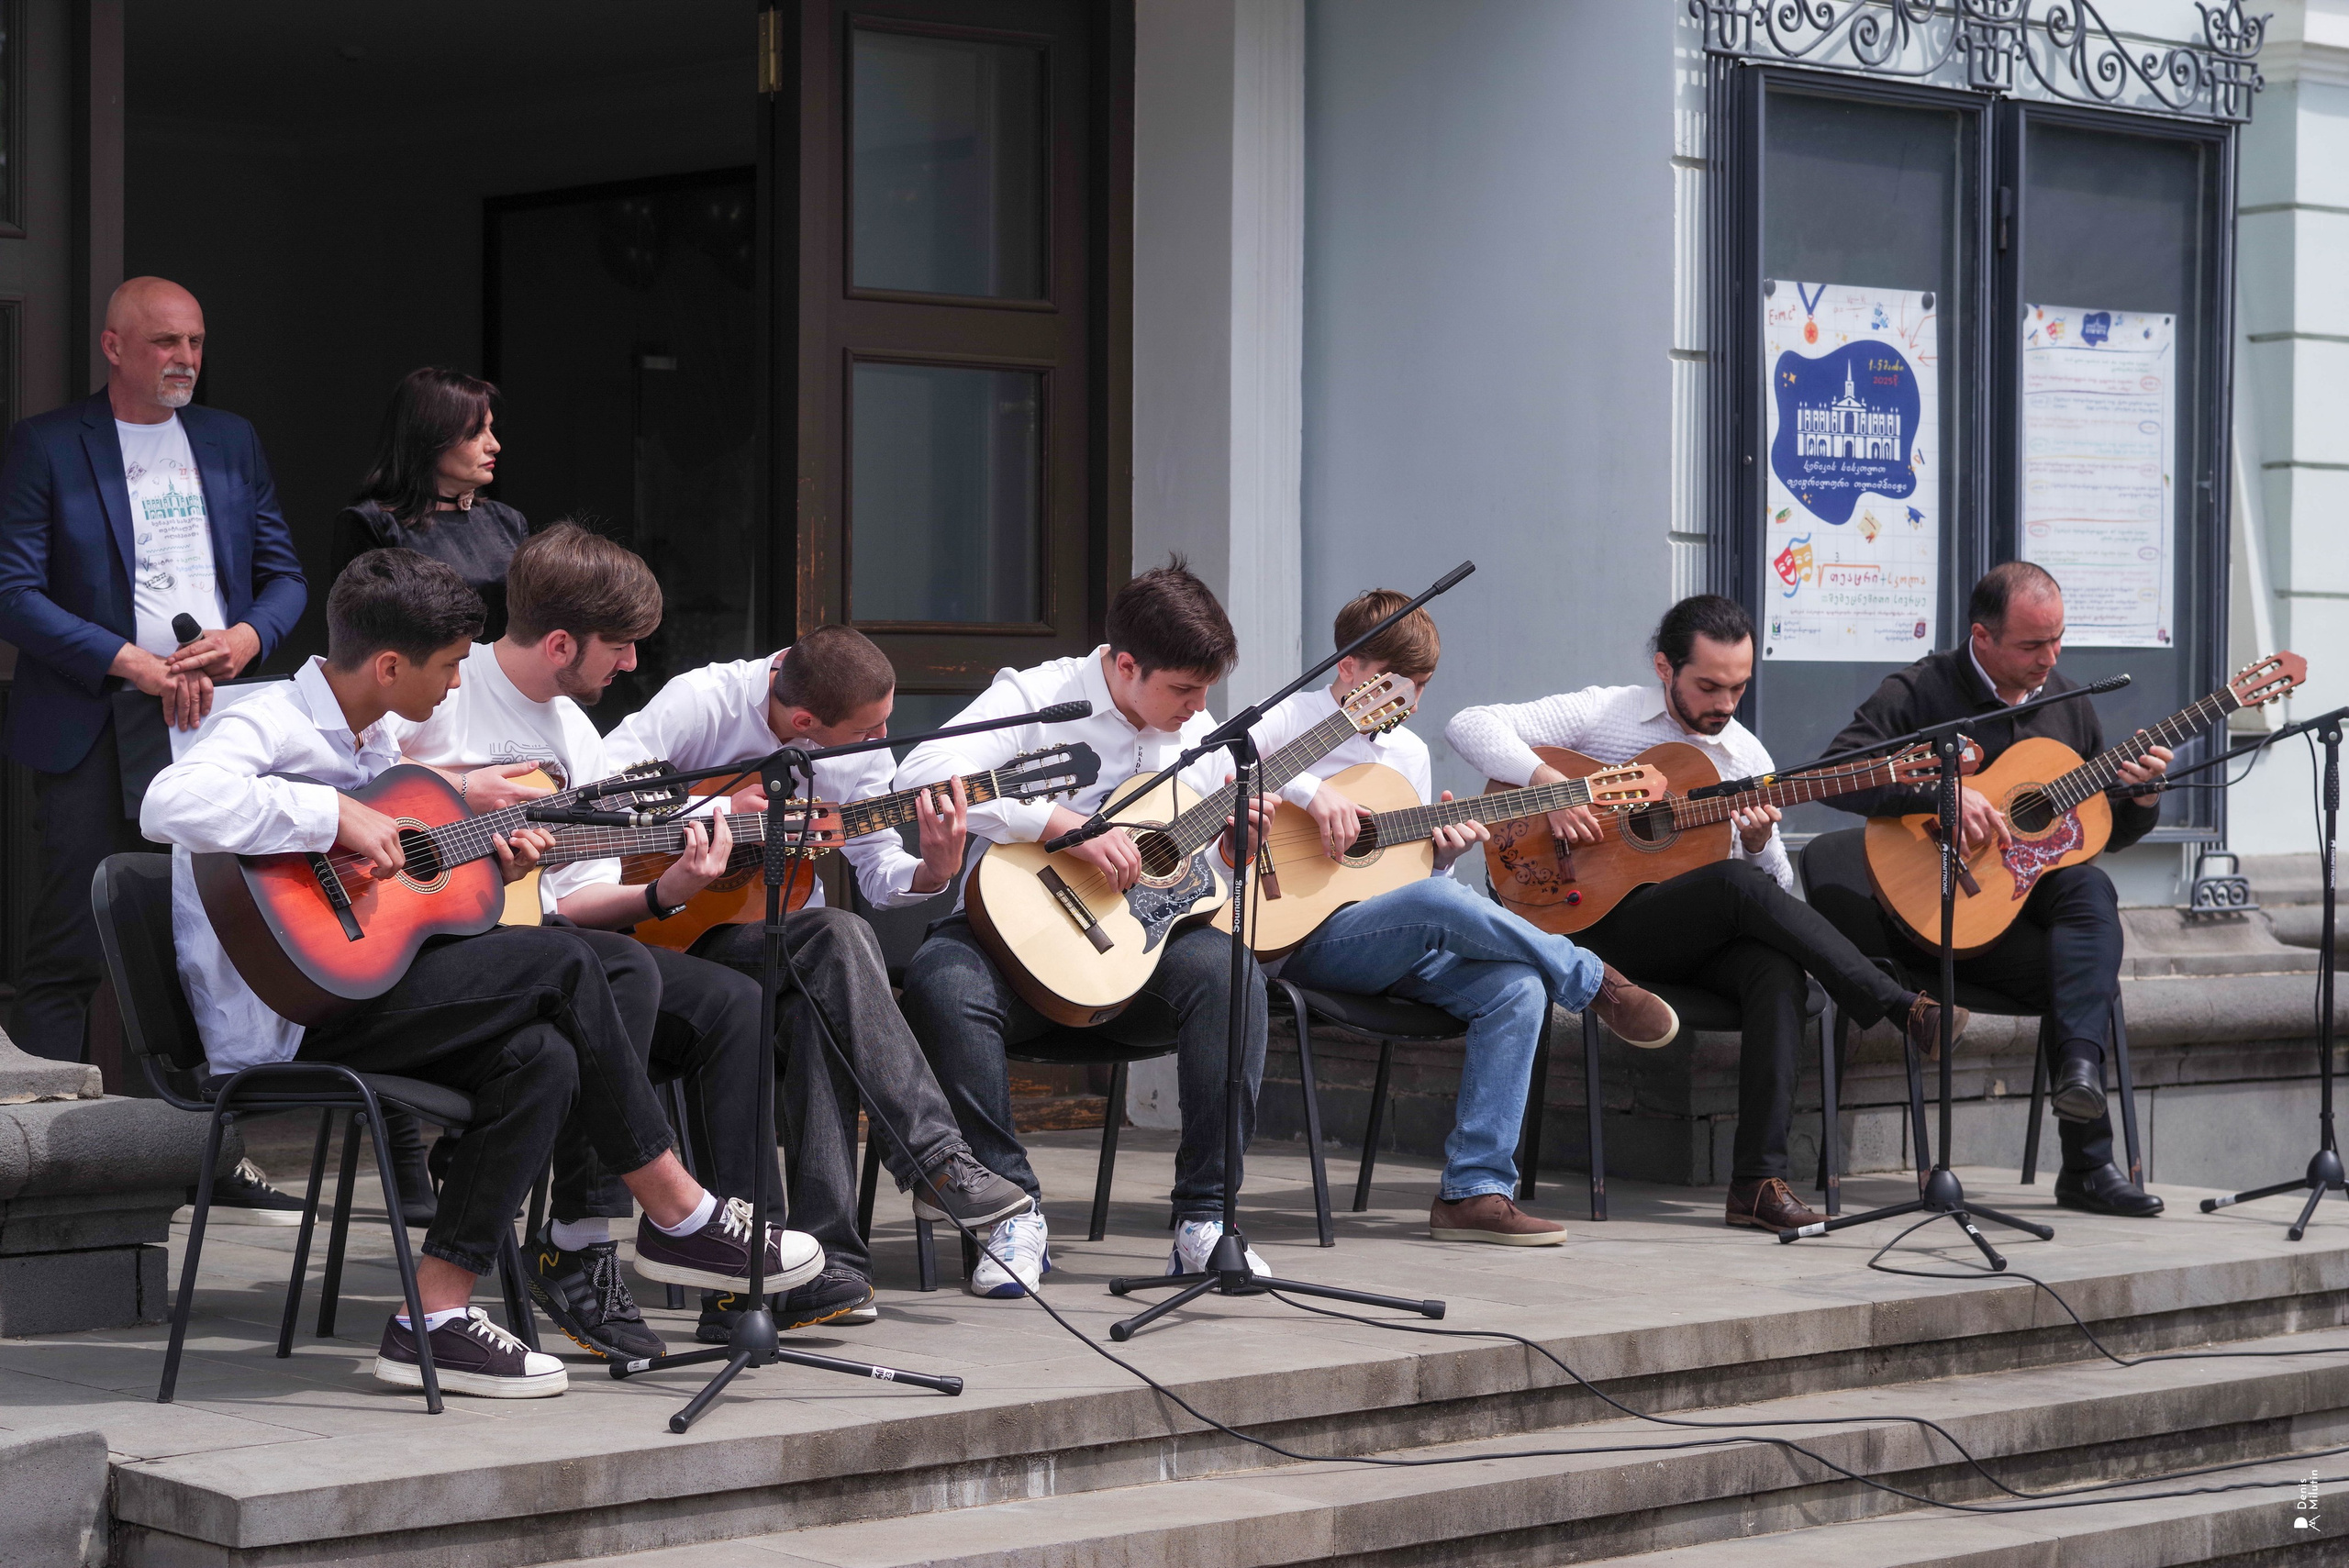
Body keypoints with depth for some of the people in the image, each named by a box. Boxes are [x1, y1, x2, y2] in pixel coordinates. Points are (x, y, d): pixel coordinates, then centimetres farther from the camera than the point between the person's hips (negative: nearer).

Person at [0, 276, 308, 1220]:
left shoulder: (230, 443, 17)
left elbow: (284, 573, 17)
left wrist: (248, 637, -5)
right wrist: (131, 662, -15)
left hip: (220, 719, 4)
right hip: (96, 730, -4)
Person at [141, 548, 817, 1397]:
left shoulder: (381, 737, 15)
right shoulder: (268, 728, -14)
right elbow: (171, 803, -35)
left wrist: (483, 858, 6)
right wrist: (332, 813, -31)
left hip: (360, 991, 10)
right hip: (285, 1022, -10)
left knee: (542, 1056, -15)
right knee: (560, 964, -17)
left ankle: (435, 1314, -14)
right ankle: (680, 1219, -5)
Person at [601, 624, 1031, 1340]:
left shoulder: (861, 752, 2)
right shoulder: (706, 702, -15)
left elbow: (879, 875, 3)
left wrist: (934, 872, -19)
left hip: (778, 938, 5)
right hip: (679, 931, -5)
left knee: (819, 1009, -31)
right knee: (838, 939, -32)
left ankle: (826, 1259, -30)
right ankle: (935, 1160, -31)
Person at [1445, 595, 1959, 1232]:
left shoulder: (1748, 756, 14)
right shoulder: (1603, 714, 2)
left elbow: (1777, 889, 16)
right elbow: (1469, 725, -6)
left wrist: (1760, 845, -7)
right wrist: (1546, 780, -20)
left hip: (1706, 940, 4)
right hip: (1605, 923, -4)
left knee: (1780, 970, -32)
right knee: (1735, 884, -33)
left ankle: (1759, 1180, -37)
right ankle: (1903, 1010, -32)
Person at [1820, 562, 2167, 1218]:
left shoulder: (2065, 698, 12)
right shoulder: (1919, 693, -7)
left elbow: (2107, 835, 19)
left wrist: (2142, 797, -4)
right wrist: (1943, 793, -28)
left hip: (2042, 890, 5)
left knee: (2089, 888, -32)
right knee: (2095, 981, -27)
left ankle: (2080, 1069, -43)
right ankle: (2089, 1162, -26)